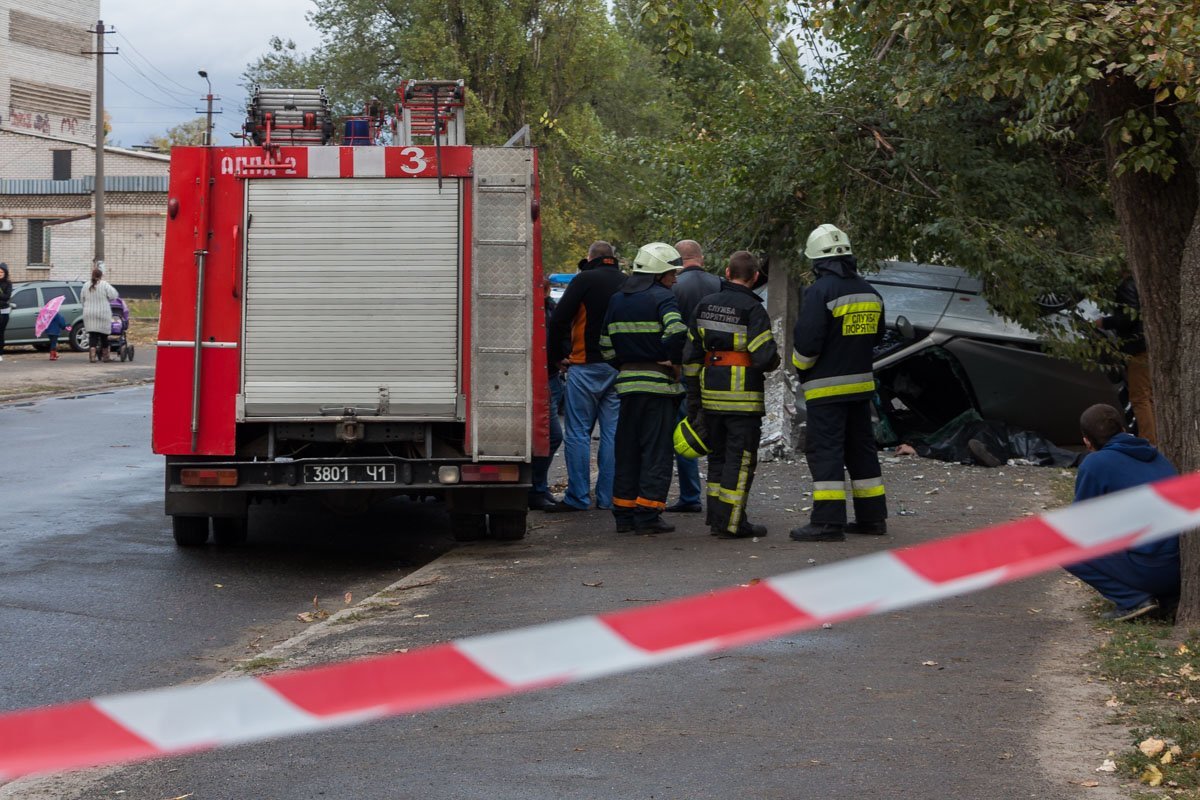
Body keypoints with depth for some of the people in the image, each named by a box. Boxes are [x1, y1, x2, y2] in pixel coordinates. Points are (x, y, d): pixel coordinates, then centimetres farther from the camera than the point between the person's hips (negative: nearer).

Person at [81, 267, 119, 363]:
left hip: (89, 314, 3)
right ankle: (105, 355, 17)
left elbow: (83, 300, 14)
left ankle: (92, 355, -12)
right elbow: (113, 295, -11)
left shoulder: (86, 286, 7)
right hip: (102, 313, -3)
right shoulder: (104, 284, -7)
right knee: (104, 334, 9)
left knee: (92, 335, 1)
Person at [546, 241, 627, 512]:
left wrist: (558, 355, 1)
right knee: (613, 433, 7)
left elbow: (558, 319, -9)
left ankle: (578, 497, -4)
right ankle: (608, 497, 8)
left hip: (586, 366, -5)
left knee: (578, 432, -1)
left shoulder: (585, 280, -5)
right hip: (620, 368, 5)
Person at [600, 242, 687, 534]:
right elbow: (678, 332, -26)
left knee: (627, 448, 13)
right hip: (659, 382, -6)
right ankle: (647, 515, -4)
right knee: (656, 450, -2)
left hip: (627, 381, 6)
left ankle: (623, 513, 15)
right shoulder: (663, 298, -9)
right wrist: (674, 361, -11)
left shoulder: (617, 300, 13)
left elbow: (606, 345, 15)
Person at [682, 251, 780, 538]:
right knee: (740, 459, -1)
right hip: (743, 396, -6)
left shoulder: (705, 305, 9)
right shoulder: (752, 310, -12)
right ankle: (731, 522, -2)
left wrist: (692, 396, 17)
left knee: (718, 455, 17)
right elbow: (766, 356, -18)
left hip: (711, 395, 6)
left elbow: (692, 354, 11)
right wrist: (774, 360, 7)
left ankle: (716, 517, 20)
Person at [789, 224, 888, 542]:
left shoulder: (820, 291, -16)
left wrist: (801, 365, 1)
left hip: (827, 386, -8)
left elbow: (806, 341, -18)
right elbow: (876, 335, 19)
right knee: (861, 447, 15)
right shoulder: (869, 292, 9)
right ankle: (872, 515, 20)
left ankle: (828, 522, -11)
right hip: (861, 383, 8)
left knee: (825, 450, -6)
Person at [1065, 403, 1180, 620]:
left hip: (1153, 570, -7)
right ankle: (1170, 594, 14)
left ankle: (1133, 599, -4)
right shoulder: (1154, 454, 19)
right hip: (1185, 568, 7)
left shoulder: (1095, 463, -2)